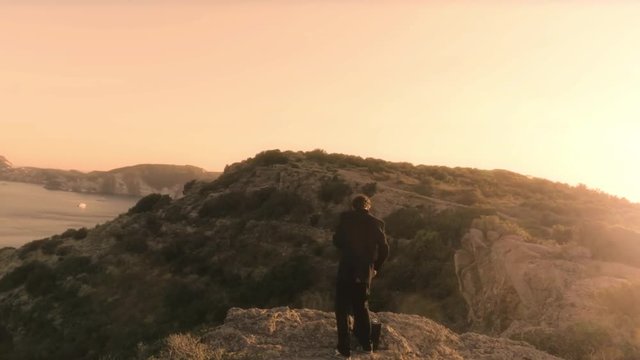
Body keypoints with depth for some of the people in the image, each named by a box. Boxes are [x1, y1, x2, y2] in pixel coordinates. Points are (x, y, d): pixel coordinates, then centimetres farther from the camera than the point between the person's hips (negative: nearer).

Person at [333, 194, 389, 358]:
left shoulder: (346, 217, -5)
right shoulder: (377, 223, 1)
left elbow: (336, 240, -1)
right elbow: (384, 249, 1)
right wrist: (376, 267, 15)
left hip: (347, 269, -3)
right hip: (365, 271, 3)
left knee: (342, 309, 8)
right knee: (361, 306, 22)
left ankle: (344, 348, 6)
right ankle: (366, 344, 30)